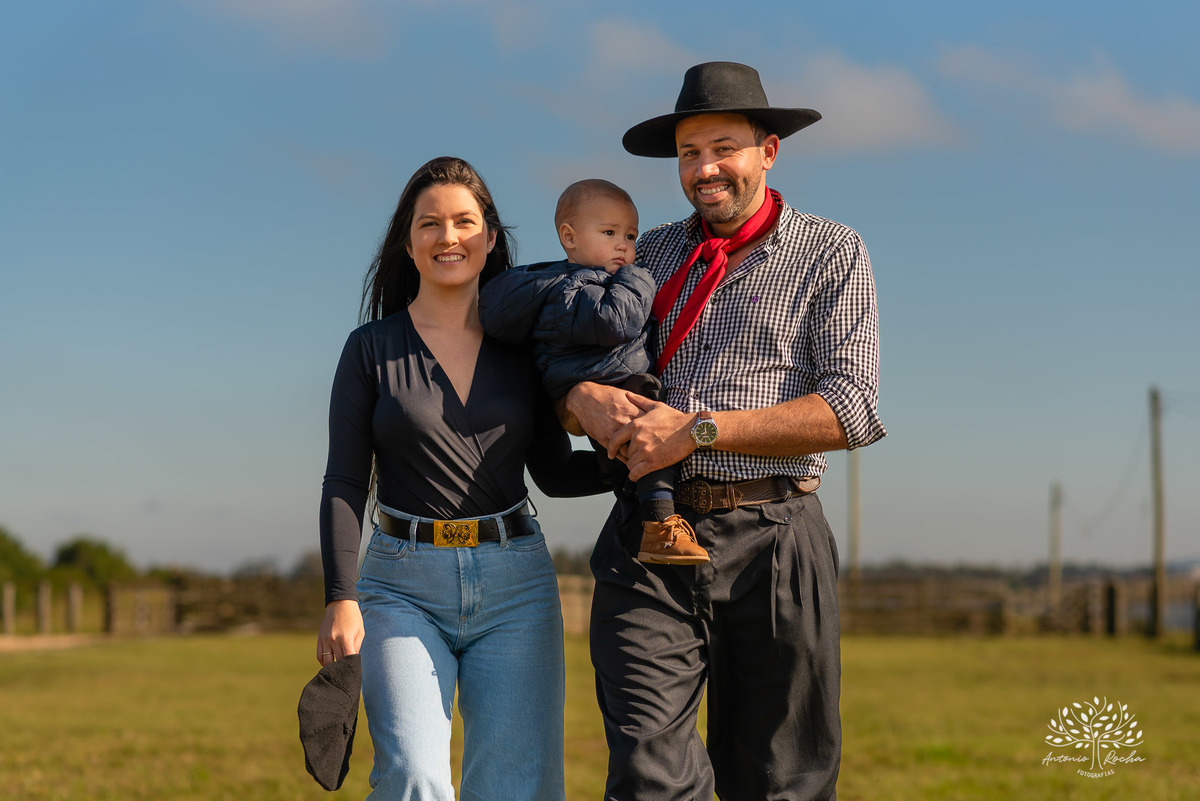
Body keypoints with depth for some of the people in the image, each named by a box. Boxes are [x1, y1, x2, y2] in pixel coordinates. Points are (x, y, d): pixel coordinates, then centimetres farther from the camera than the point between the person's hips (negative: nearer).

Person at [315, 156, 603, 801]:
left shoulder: (523, 344, 9)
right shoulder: (372, 348, 4)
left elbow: (554, 473, 14)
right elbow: (344, 484, 1)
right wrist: (341, 599, -9)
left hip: (515, 583, 2)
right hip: (404, 585, -2)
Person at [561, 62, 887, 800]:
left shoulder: (832, 254, 6)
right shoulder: (650, 255, 17)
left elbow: (851, 410, -6)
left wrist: (700, 430, -15)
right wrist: (584, 396, -8)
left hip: (772, 547, -2)